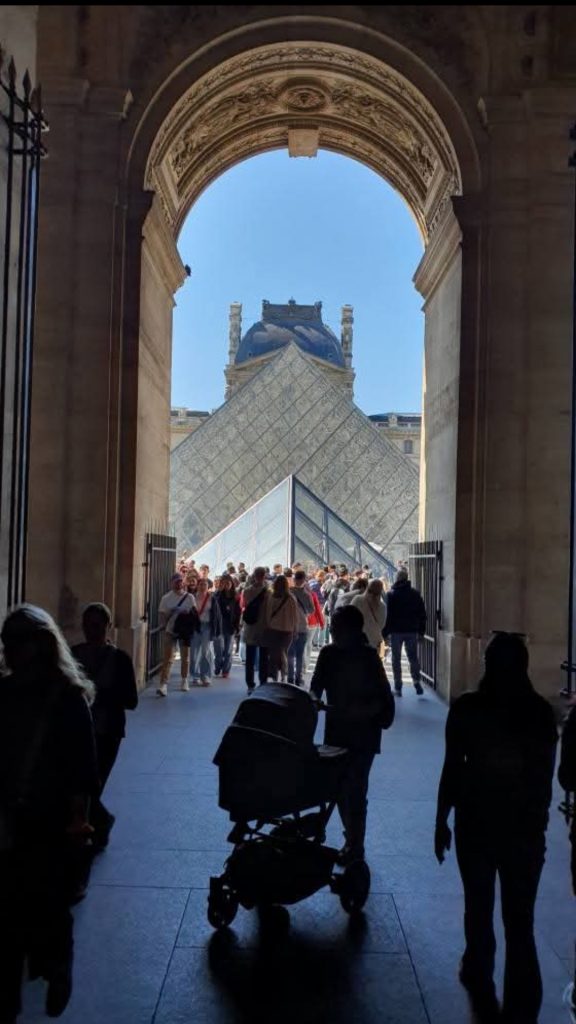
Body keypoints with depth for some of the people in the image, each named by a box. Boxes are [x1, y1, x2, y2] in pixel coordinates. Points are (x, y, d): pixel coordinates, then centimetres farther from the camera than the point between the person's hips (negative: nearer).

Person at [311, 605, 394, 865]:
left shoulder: (368, 657, -13)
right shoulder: (328, 653, -2)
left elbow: (384, 699, -13)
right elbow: (317, 685, 3)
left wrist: (360, 712, -24)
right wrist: (313, 699, -17)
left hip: (362, 734, -5)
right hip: (336, 730, 5)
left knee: (355, 790, -2)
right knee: (340, 787, 12)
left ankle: (355, 847, 12)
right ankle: (351, 839, 31)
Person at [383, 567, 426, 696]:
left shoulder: (391, 594, -7)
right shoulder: (416, 593, 2)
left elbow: (387, 614, -8)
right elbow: (422, 613, 4)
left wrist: (385, 631, -3)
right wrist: (421, 630, 11)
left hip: (396, 631, -2)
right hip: (412, 631, 2)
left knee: (396, 659, 6)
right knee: (413, 657, 12)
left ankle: (398, 687, 4)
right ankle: (416, 681, -6)